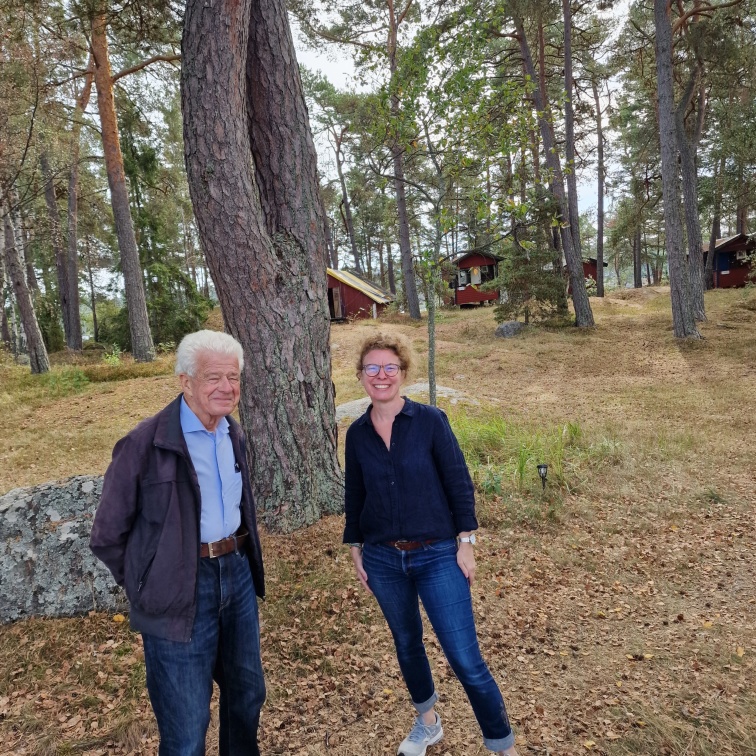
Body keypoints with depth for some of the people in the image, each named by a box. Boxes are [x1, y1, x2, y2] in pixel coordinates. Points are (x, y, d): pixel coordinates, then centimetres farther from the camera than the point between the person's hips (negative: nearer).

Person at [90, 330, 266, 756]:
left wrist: (238, 558, 14)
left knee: (248, 692, 23)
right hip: (183, 590, -6)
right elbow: (108, 537, -8)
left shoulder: (232, 433, 4)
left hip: (237, 573, 7)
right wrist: (149, 587, -2)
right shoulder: (146, 443, -17)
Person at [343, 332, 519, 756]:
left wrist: (465, 542, -9)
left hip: (437, 555, -4)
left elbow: (459, 484, -7)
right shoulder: (357, 434, 0)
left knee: (465, 659, -2)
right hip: (383, 560, 4)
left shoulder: (430, 420, -10)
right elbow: (354, 497, 9)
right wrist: (356, 550, 11)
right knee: (407, 643, 21)